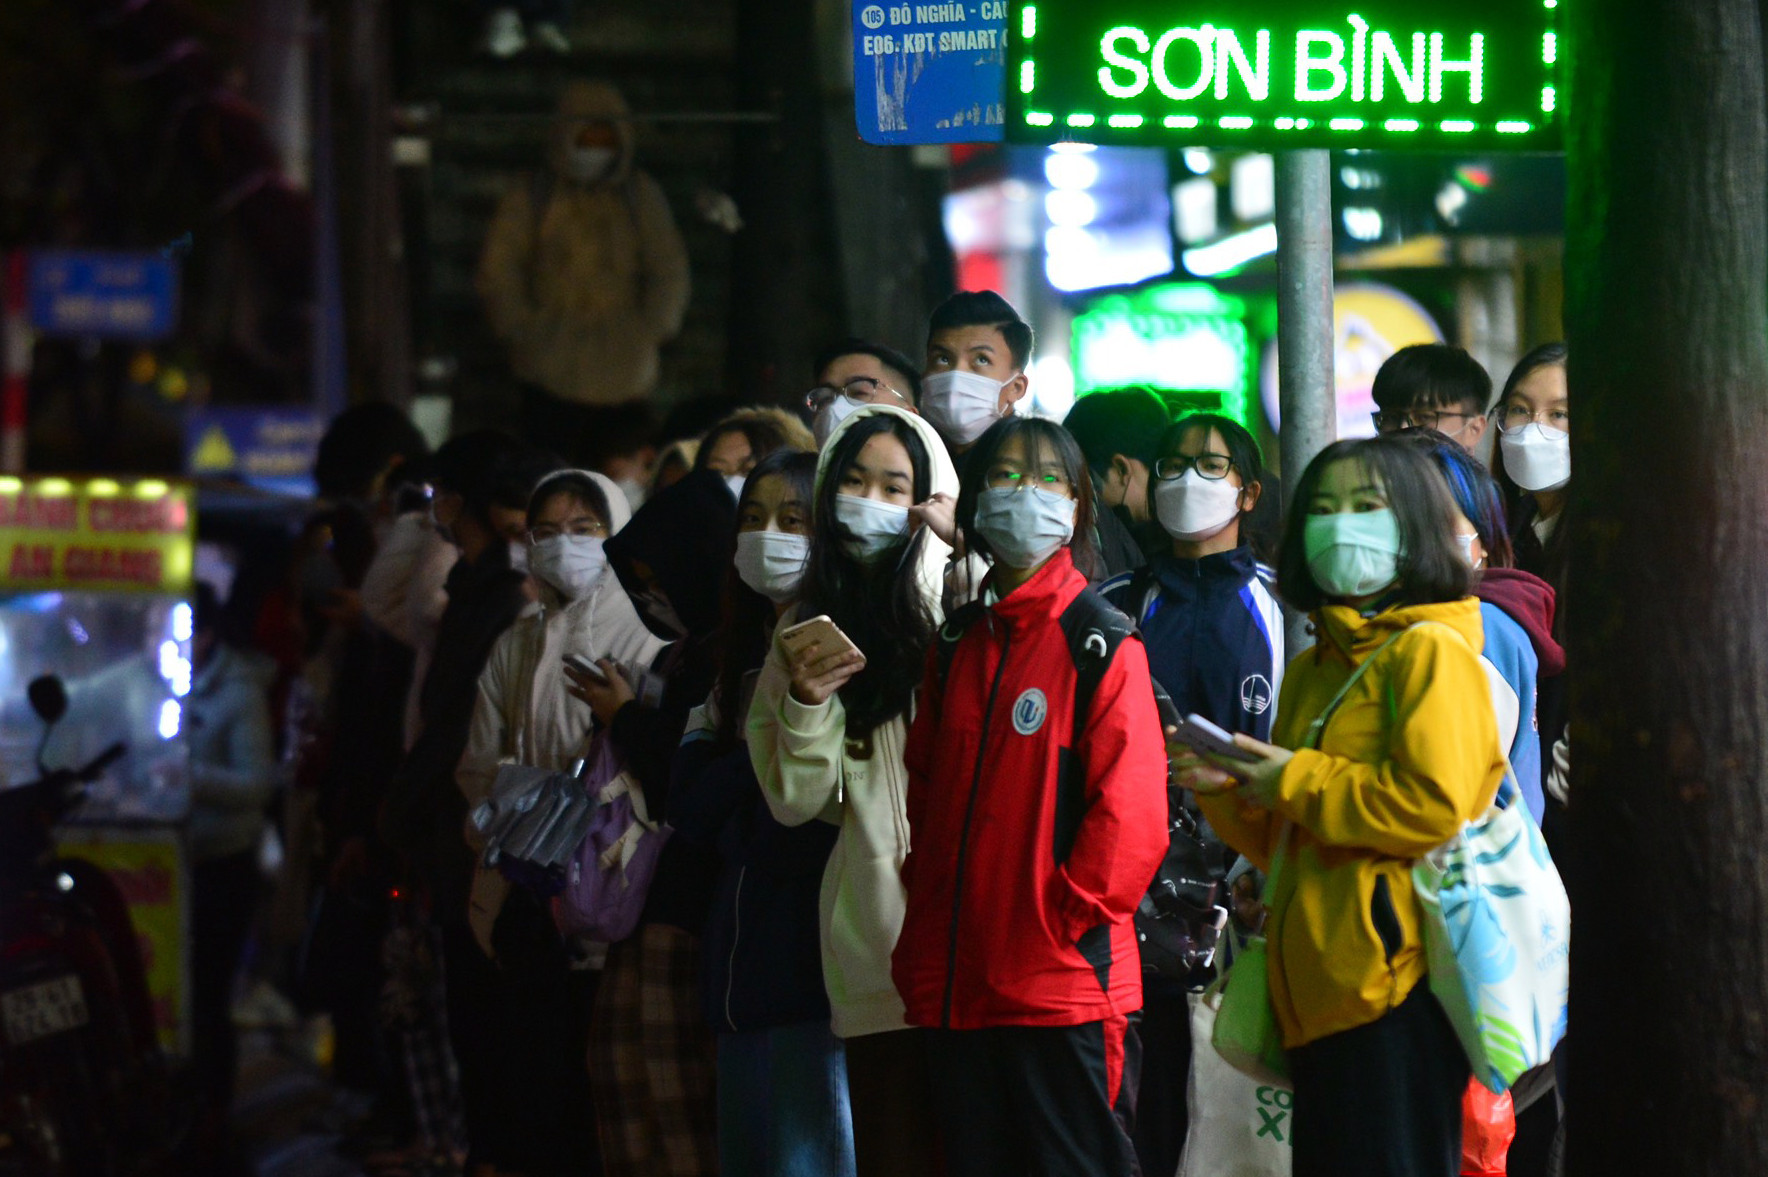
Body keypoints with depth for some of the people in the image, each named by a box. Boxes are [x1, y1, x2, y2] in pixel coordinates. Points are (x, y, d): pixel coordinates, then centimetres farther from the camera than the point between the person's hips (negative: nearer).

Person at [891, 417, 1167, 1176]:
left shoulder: (1102, 643, -6)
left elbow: (1132, 814, -13)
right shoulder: (958, 645, 13)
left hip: (1062, 990, -6)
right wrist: (921, 945, 9)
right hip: (957, 988, 6)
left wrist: (1063, 919, -12)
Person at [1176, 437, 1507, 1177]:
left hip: (1395, 980, -9)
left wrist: (1298, 781, -9)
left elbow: (1437, 805, -19)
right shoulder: (1311, 670, 21)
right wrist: (1230, 791, 6)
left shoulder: (1430, 651, -5)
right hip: (1317, 993, 9)